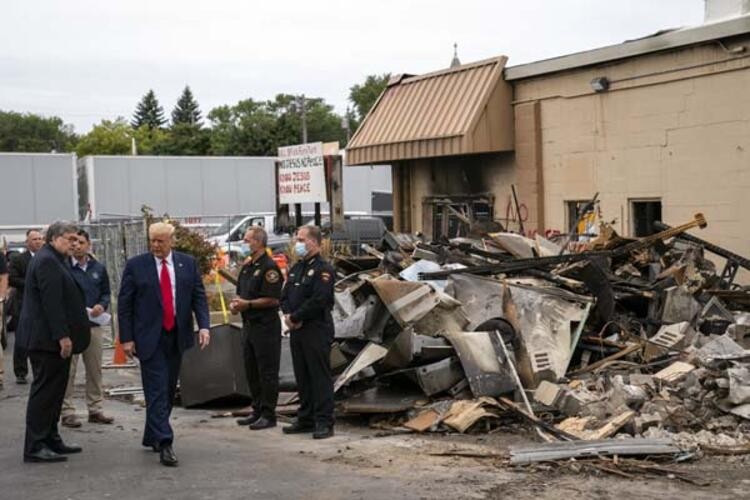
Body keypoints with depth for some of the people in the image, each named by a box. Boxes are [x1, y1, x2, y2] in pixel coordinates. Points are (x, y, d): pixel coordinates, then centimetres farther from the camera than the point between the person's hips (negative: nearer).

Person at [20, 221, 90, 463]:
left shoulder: (55, 260, 18)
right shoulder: (46, 261, -15)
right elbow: (51, 302, -21)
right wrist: (62, 336, -22)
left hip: (51, 338, 10)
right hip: (47, 338, -10)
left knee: (54, 391, 14)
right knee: (44, 391, -7)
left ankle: (50, 439, 20)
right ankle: (35, 447, -3)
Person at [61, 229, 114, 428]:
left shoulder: (99, 268, 9)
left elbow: (106, 293, 14)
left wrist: (102, 305, -6)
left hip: (94, 324, 4)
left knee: (95, 369, 10)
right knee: (68, 371, -1)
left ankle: (95, 409, 19)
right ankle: (67, 411, 6)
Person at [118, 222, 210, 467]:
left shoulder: (188, 263, 6)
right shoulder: (136, 265, -2)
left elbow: (199, 297, 5)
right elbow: (124, 304, -1)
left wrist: (203, 325, -9)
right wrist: (126, 338, -6)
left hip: (177, 336, 4)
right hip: (150, 338, -4)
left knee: (168, 390, 11)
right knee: (157, 391, -9)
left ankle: (152, 437, 25)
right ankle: (164, 443, -11)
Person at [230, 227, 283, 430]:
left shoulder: (269, 267, -13)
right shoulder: (247, 266, 15)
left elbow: (273, 299, -19)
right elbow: (241, 292, 23)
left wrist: (248, 304, -19)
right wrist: (235, 302, 1)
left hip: (266, 326, -9)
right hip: (249, 324, 9)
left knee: (267, 373, -3)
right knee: (251, 371, 14)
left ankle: (268, 415, 1)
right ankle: (257, 411, 23)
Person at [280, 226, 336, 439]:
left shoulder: (323, 269, -11)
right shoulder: (296, 268, 17)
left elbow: (318, 300, -20)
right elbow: (285, 296, 16)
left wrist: (295, 317, -14)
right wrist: (288, 315, -4)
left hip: (317, 329, -9)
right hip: (297, 330, 9)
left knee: (320, 376, -5)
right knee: (302, 376, 13)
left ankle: (324, 422, -2)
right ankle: (306, 419, 22)